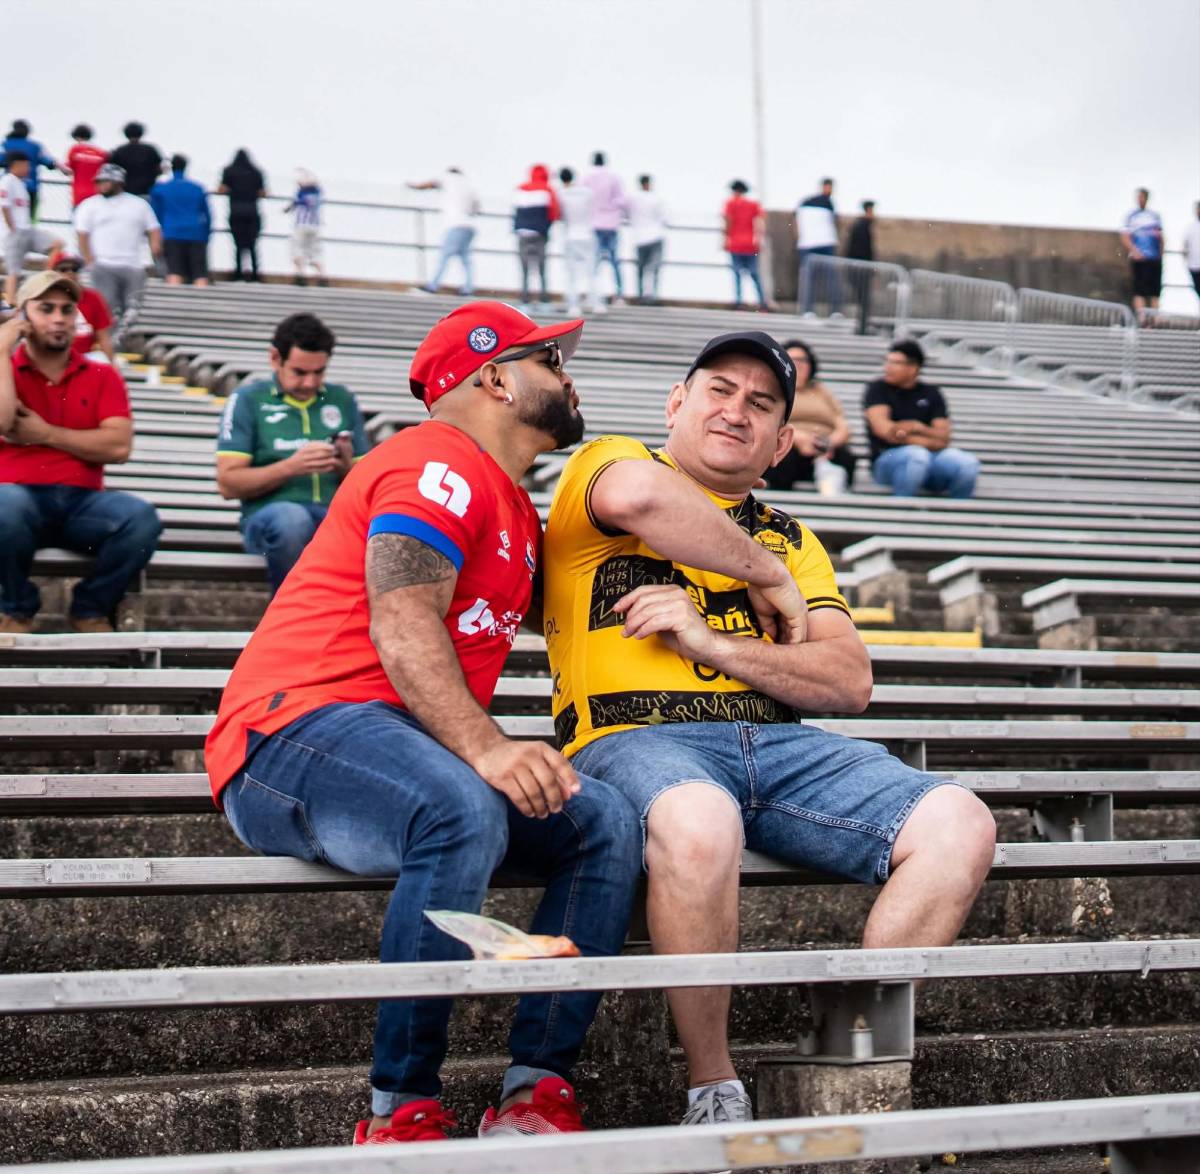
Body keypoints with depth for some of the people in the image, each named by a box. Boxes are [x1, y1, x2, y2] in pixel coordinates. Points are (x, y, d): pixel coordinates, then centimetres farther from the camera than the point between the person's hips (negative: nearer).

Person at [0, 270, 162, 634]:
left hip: (83, 500, 2)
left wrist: (44, 433, -3)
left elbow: (119, 447, -1)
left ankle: (91, 609, -2)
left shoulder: (103, 377, 13)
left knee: (141, 517, -29)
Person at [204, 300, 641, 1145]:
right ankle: (401, 1112, -29)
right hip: (296, 729, -9)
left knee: (607, 822, -9)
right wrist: (485, 749, -31)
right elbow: (400, 623, -20)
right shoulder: (442, 465, -6)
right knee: (464, 814, -38)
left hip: (418, 750, 9)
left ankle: (533, 1098, -17)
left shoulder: (515, 509, 26)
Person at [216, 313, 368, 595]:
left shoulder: (342, 400, 18)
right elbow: (227, 483, 0)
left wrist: (346, 467, -5)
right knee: (292, 518, -39)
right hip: (268, 515, -2)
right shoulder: (248, 400, 10)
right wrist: (291, 467, -13)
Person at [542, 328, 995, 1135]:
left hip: (779, 744, 5)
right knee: (700, 824, -40)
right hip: (635, 737, -5)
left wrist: (711, 641, -4)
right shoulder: (609, 463, 13)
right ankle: (713, 1091, -19)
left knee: (961, 826, -17)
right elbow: (638, 496, -17)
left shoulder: (792, 541, 26)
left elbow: (850, 682, 10)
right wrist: (765, 577, -3)